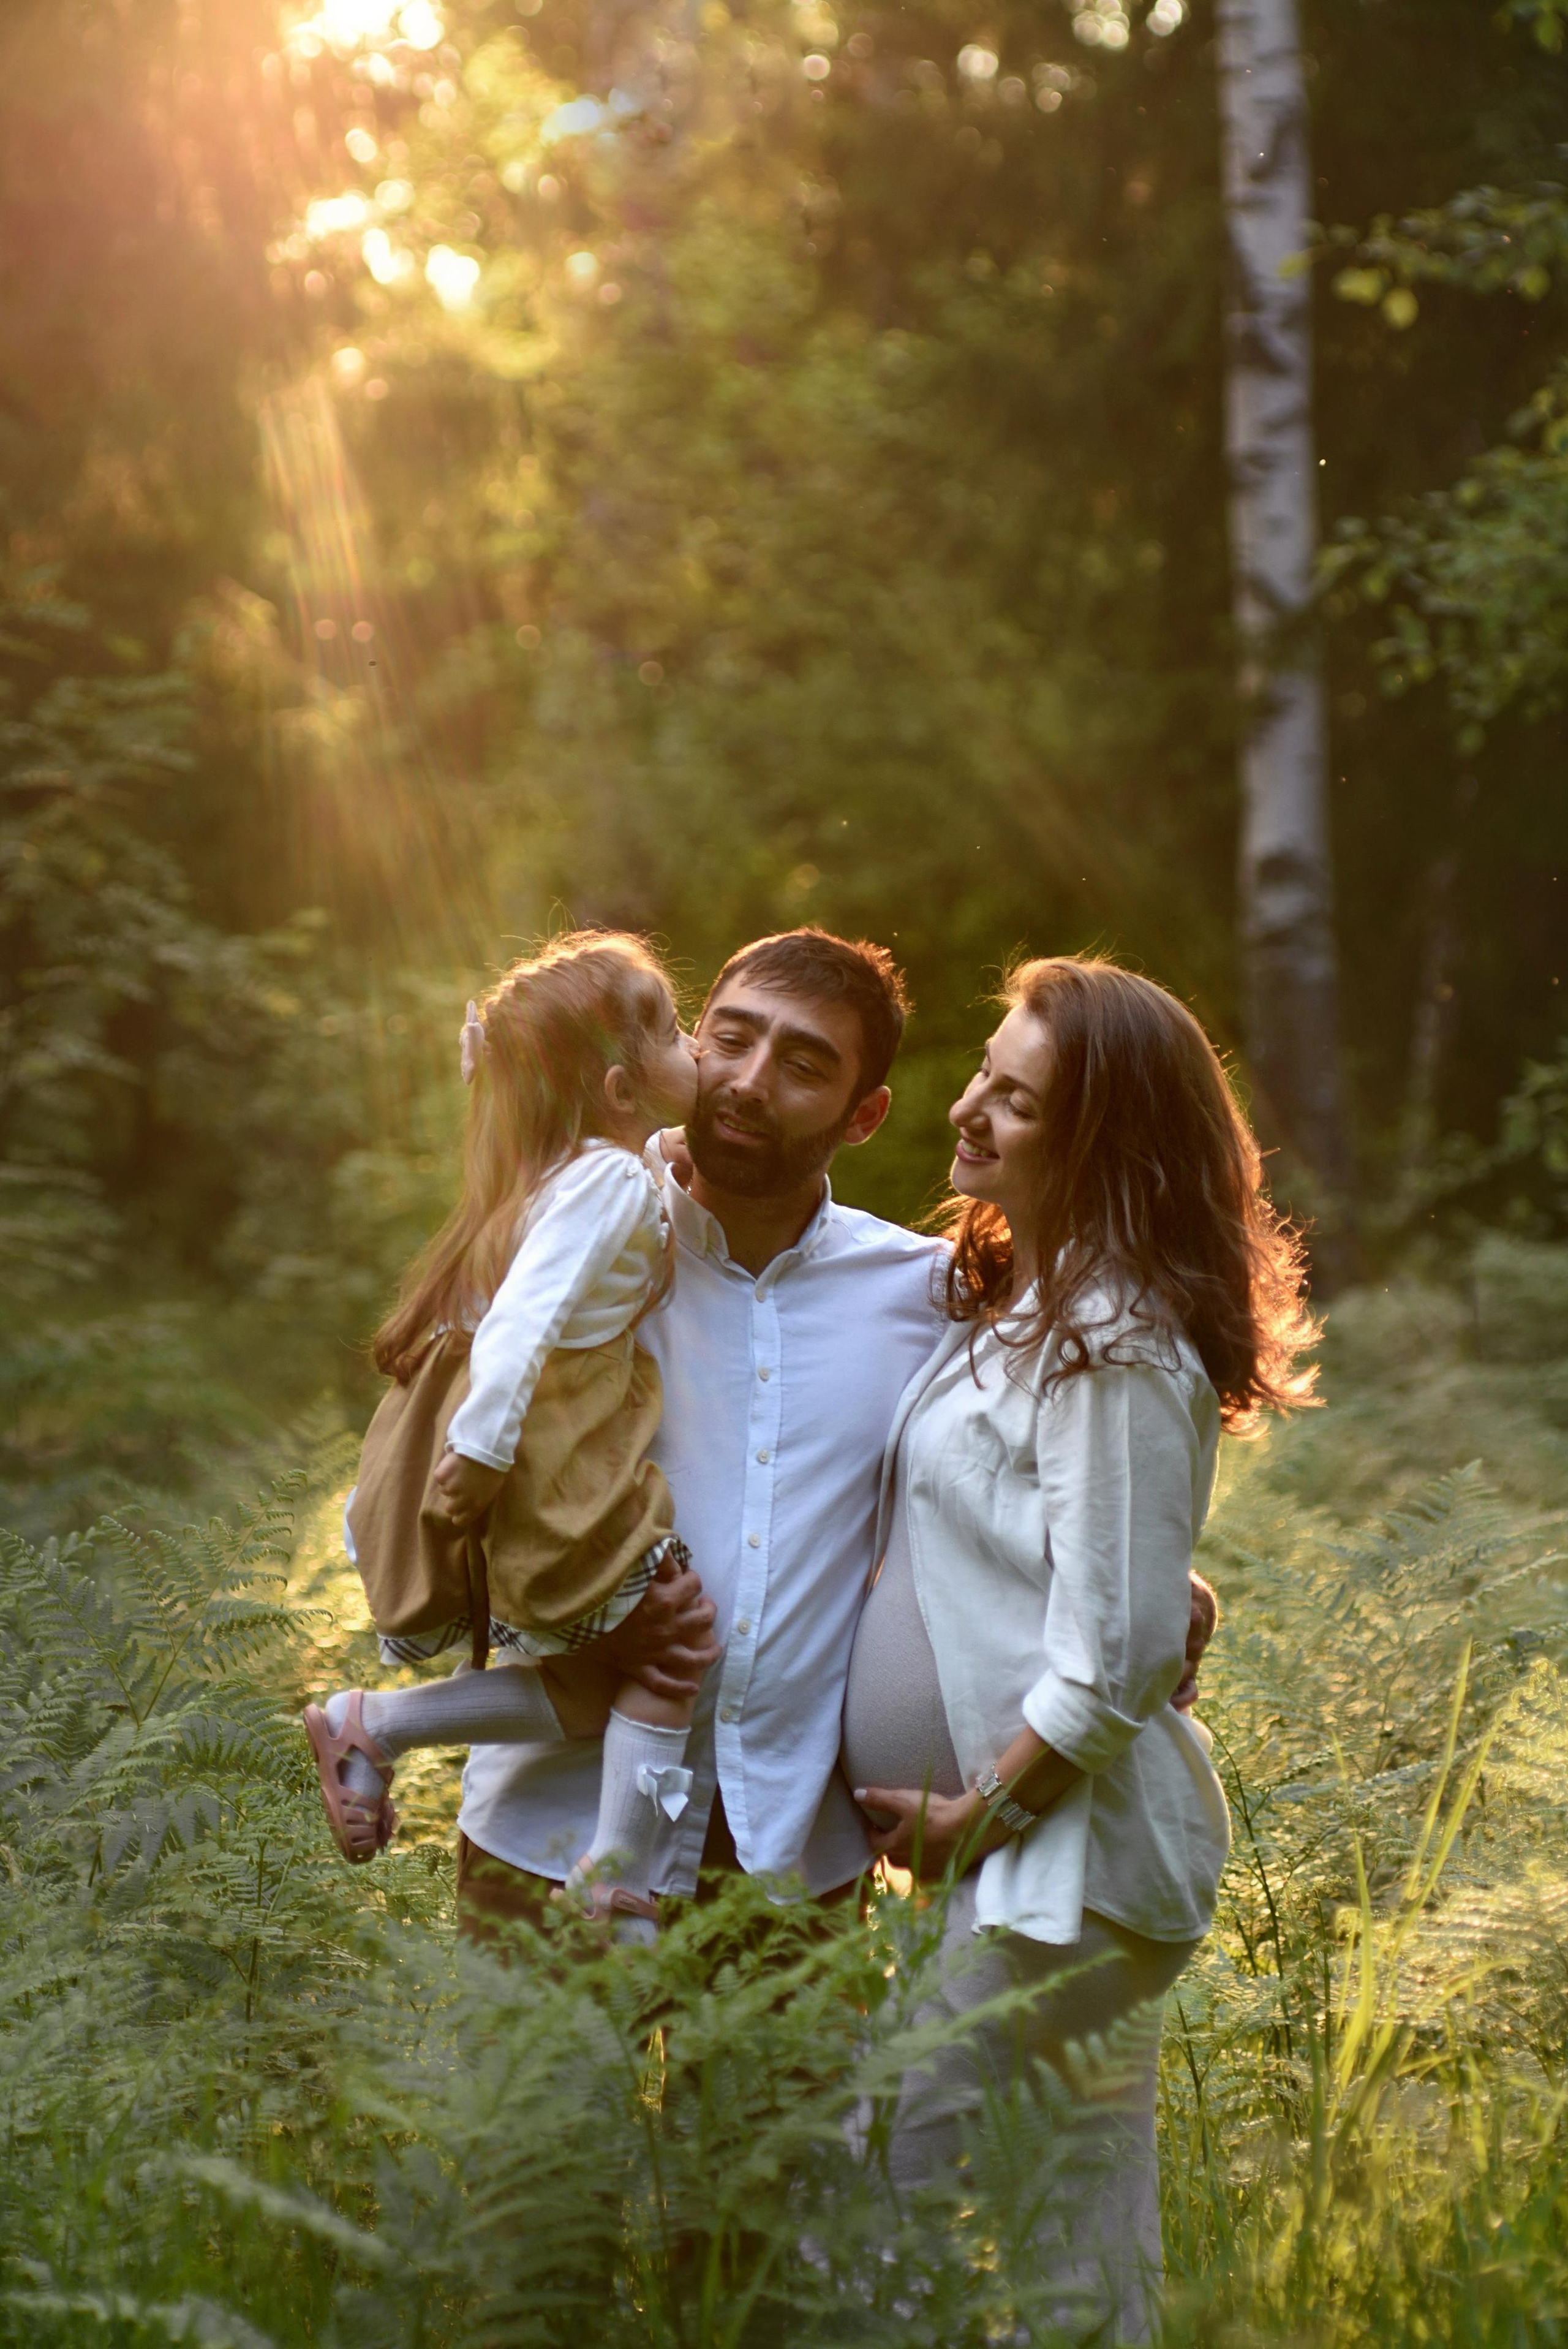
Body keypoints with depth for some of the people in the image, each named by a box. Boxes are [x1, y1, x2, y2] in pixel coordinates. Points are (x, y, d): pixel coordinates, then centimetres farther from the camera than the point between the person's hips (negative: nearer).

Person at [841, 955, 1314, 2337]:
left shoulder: (1115, 1354, -19)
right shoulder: (1014, 1302, 10)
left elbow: (1109, 1662, -20)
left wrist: (973, 1819, -12)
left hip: (1072, 1847, -9)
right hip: (1049, 1847, 9)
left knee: (894, 2189, -3)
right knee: (1084, 2231, 17)